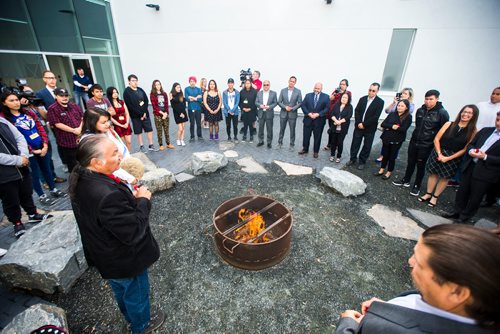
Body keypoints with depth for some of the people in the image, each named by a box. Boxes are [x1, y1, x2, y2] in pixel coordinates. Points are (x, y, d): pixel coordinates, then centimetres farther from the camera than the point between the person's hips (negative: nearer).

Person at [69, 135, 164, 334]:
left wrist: (130, 198, -7)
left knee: (121, 292, 33)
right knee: (136, 294, 23)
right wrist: (143, 200, -23)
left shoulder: (81, 180, -12)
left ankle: (131, 317, 61)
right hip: (125, 261, -8)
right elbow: (133, 232, -32)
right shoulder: (108, 195, -42)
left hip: (105, 257, 8)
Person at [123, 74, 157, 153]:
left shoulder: (140, 90, 7)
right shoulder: (127, 92, -8)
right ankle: (141, 146, 18)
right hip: (136, 116, -4)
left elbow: (146, 101, 2)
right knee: (139, 132, 6)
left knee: (149, 129, 5)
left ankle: (151, 145, 16)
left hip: (145, 114, 4)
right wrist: (140, 114, -16)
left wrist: (144, 112, -11)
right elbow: (130, 106, -14)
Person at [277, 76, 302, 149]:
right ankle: (280, 143, 25)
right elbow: (279, 102, 0)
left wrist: (292, 108, -15)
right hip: (283, 113, 1)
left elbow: (300, 103, -3)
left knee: (292, 130, 5)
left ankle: (292, 144, 17)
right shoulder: (283, 90, 1)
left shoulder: (298, 91, -2)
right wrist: (285, 107, -15)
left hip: (293, 114, -1)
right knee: (282, 129, 10)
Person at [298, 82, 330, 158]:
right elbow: (303, 105, 0)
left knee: (317, 137, 7)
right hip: (308, 119, 2)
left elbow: (327, 108, -6)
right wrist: (308, 113, -14)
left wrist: (318, 114, -18)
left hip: (319, 121, -1)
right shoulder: (308, 95, 7)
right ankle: (305, 149, 26)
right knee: (306, 136, 9)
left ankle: (315, 151, 20)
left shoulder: (326, 97, 1)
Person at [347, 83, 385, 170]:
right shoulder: (362, 99, 4)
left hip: (370, 128, -3)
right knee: (355, 144, 9)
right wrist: (358, 123, -12)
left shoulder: (380, 102, -8)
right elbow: (356, 111, 0)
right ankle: (353, 159, 24)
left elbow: (376, 116, -14)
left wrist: (364, 124, -17)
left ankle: (362, 161, 22)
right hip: (359, 126, 3)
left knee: (367, 146, 8)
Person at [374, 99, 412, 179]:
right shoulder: (392, 114, 5)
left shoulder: (408, 117, -6)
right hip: (386, 138, 3)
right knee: (385, 155, 13)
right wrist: (392, 126, -19)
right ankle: (381, 170, 27)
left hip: (397, 141, -3)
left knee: (392, 157, 8)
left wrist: (389, 128, -12)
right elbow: (383, 124, -3)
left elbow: (403, 129, -17)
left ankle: (389, 172, 22)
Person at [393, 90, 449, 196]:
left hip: (426, 145, -5)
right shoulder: (420, 110, 5)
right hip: (414, 141, 5)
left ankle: (417, 186, 21)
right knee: (410, 162, 15)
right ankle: (406, 180, 31)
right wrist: (415, 136, 16)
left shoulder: (442, 113, -12)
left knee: (421, 165, 6)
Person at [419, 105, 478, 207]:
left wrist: (448, 158, -14)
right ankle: (428, 194, 24)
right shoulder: (449, 124, -4)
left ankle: (435, 197, 24)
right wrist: (439, 154, -12)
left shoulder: (473, 131, -6)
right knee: (433, 174, 9)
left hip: (454, 158, -1)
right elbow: (436, 139, -4)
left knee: (445, 177, 10)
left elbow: (465, 149, -8)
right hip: (438, 153, 1)